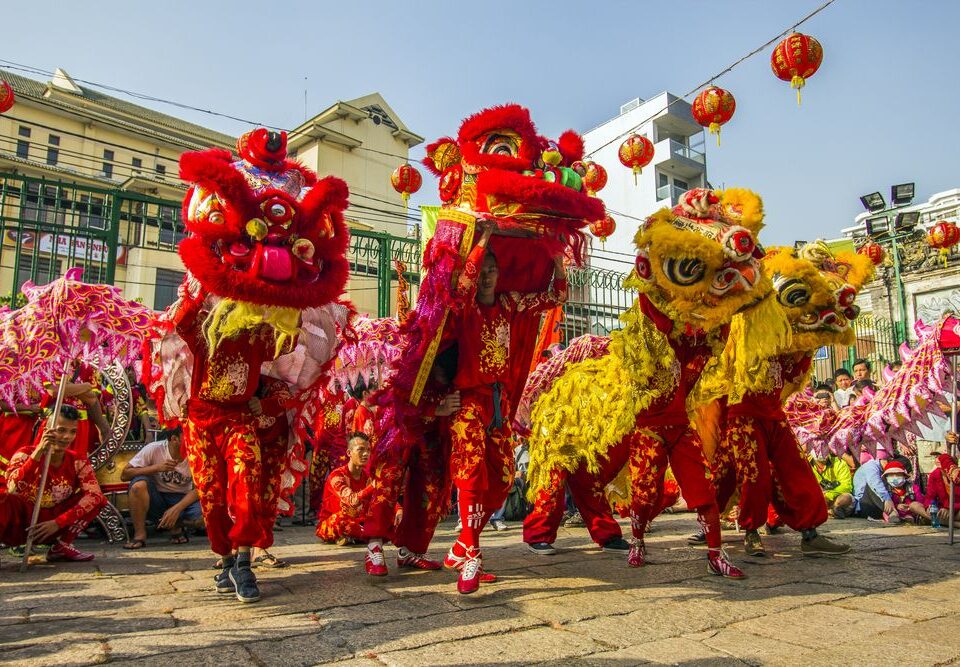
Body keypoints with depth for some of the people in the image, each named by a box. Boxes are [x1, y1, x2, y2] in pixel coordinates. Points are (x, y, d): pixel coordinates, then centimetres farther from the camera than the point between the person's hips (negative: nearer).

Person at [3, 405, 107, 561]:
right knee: (7, 500, -34)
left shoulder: (78, 461, -2)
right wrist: (38, 452, -40)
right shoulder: (25, 454, -11)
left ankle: (62, 546, -4)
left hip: (54, 528, 4)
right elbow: (13, 488, -31)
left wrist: (58, 523, -24)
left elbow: (95, 494, -16)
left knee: (99, 498, -12)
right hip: (19, 525, -4)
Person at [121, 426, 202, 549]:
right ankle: (140, 535, -14)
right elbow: (124, 475, -16)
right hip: (155, 500, 0)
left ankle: (176, 527, 4)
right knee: (139, 484, -32)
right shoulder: (154, 449, -16)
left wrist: (176, 509, -25)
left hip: (182, 500, 1)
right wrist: (156, 468, -29)